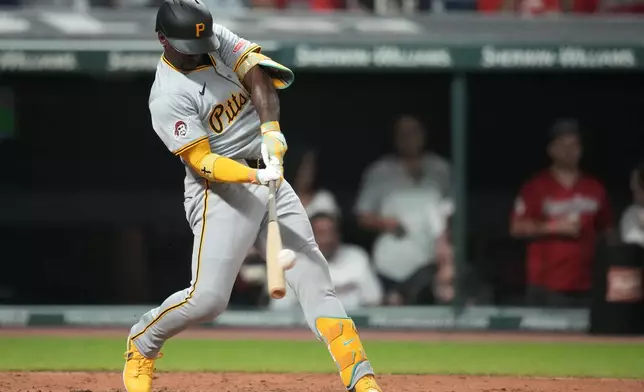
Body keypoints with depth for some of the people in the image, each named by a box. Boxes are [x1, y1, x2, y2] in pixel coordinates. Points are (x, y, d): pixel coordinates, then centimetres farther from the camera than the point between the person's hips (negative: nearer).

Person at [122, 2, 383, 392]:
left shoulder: (219, 40, 3)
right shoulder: (168, 98, -16)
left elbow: (257, 74, -10)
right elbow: (201, 162, -20)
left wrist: (271, 128, -26)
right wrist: (254, 176, -34)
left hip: (268, 177, 6)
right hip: (221, 191, -6)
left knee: (313, 272, -4)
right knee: (208, 297, -13)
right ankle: (141, 345, 15)